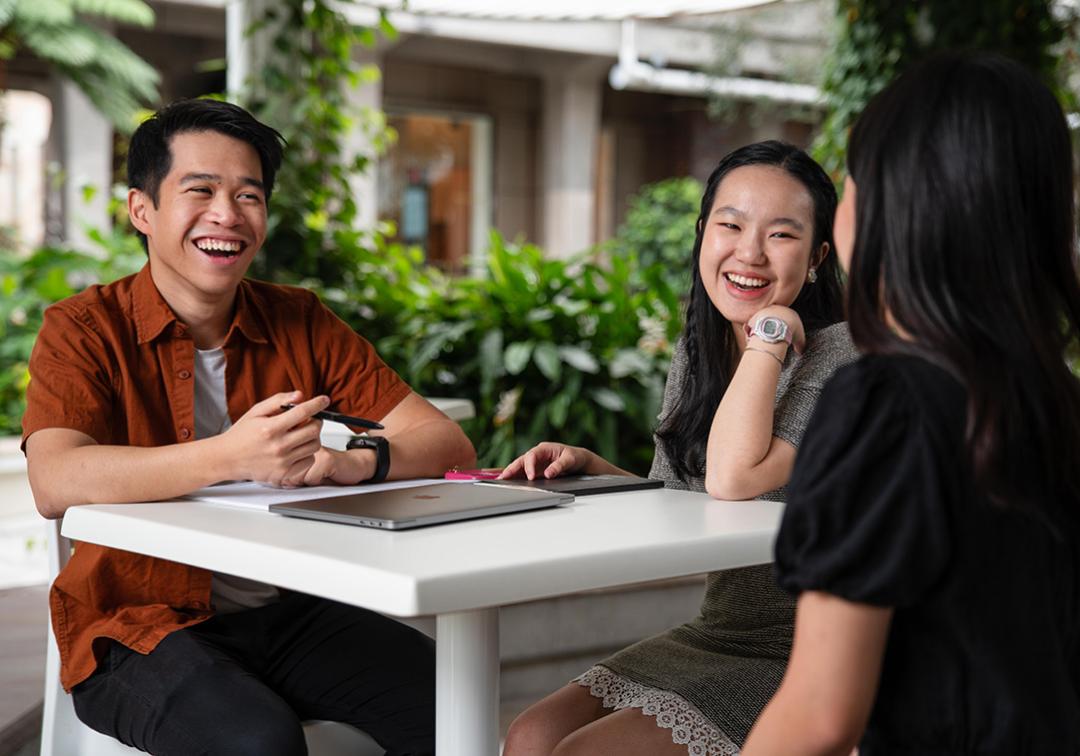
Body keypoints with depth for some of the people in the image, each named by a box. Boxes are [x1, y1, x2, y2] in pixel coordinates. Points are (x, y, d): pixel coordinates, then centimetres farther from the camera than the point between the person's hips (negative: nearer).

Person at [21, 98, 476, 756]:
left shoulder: (302, 324, 7)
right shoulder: (85, 329, -4)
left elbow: (447, 443, 1)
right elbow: (55, 484, -22)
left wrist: (350, 461, -22)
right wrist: (230, 458, -35)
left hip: (289, 612, 4)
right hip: (140, 629, -4)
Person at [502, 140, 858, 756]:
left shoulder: (840, 355, -15)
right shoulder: (697, 353, 8)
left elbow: (732, 479, -29)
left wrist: (772, 327, -20)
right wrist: (588, 467, -1)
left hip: (805, 668, -7)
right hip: (715, 638, 7)